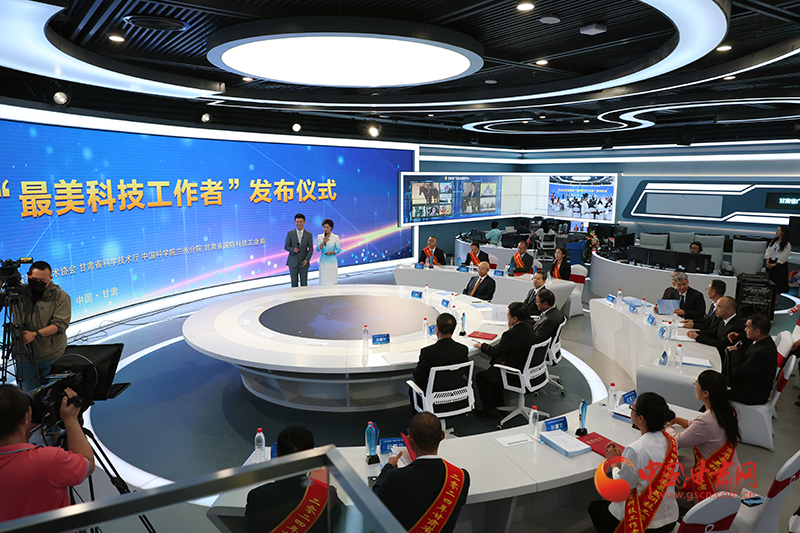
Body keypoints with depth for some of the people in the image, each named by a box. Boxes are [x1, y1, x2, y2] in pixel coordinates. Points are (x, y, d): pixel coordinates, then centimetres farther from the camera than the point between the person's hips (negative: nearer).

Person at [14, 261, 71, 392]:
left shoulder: (60, 296, -6)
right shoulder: (20, 292, 3)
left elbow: (60, 324, -12)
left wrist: (35, 334, -23)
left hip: (52, 357, -3)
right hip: (24, 356, 3)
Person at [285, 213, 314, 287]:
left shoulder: (309, 235, 2)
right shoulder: (290, 234, 2)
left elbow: (311, 249, 2)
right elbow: (286, 247, 4)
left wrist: (307, 260, -12)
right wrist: (293, 250, -17)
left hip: (303, 263, 0)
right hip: (293, 263, 0)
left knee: (304, 284, 2)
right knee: (294, 284, 5)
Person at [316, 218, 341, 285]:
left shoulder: (335, 237, -4)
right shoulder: (320, 236, 2)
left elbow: (339, 249, -1)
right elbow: (318, 249, -3)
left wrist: (331, 252, -17)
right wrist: (323, 242, -19)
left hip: (332, 262, -2)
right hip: (323, 262, 2)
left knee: (332, 282, 1)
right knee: (323, 282, 2)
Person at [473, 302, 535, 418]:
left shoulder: (511, 334, -31)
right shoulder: (528, 327, -2)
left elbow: (495, 352, -21)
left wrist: (482, 345, -3)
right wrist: (511, 327, 2)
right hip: (525, 367, 10)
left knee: (481, 377, 3)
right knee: (493, 369, 29)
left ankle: (490, 410, 13)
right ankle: (498, 402, 37)